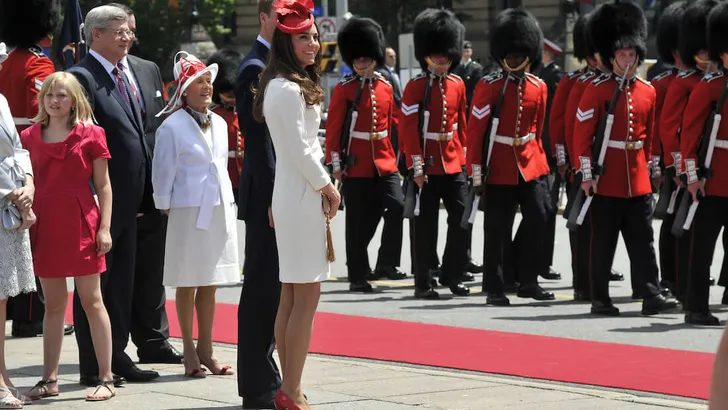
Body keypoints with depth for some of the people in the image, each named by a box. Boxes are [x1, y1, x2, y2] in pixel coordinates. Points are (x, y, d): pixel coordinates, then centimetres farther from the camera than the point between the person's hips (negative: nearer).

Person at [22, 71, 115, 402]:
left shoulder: (90, 135, -1)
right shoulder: (30, 137, 7)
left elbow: (103, 186, -1)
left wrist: (104, 228, -7)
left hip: (81, 223, -3)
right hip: (45, 224, 3)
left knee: (91, 300, 0)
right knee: (53, 303, 9)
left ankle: (106, 379, 3)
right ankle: (49, 380, 13)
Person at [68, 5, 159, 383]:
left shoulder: (123, 78, 15)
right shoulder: (83, 77, -13)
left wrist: (141, 196, 15)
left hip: (127, 201, 9)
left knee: (122, 283, 14)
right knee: (93, 283, 0)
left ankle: (117, 356, 22)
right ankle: (91, 366, 5)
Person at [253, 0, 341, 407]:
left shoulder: (278, 85, 13)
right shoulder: (290, 89, -17)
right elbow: (301, 151, -18)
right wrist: (329, 188, -6)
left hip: (289, 196, 10)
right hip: (303, 199, -10)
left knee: (290, 298, 11)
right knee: (307, 298, -7)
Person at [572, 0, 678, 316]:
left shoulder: (647, 92, 9)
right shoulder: (597, 90, -6)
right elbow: (582, 133, -7)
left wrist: (646, 168, 16)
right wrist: (587, 173, -11)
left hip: (638, 181, 4)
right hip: (606, 180, -4)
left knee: (643, 242, 3)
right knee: (603, 242, 2)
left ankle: (650, 296, 2)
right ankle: (600, 299, 8)